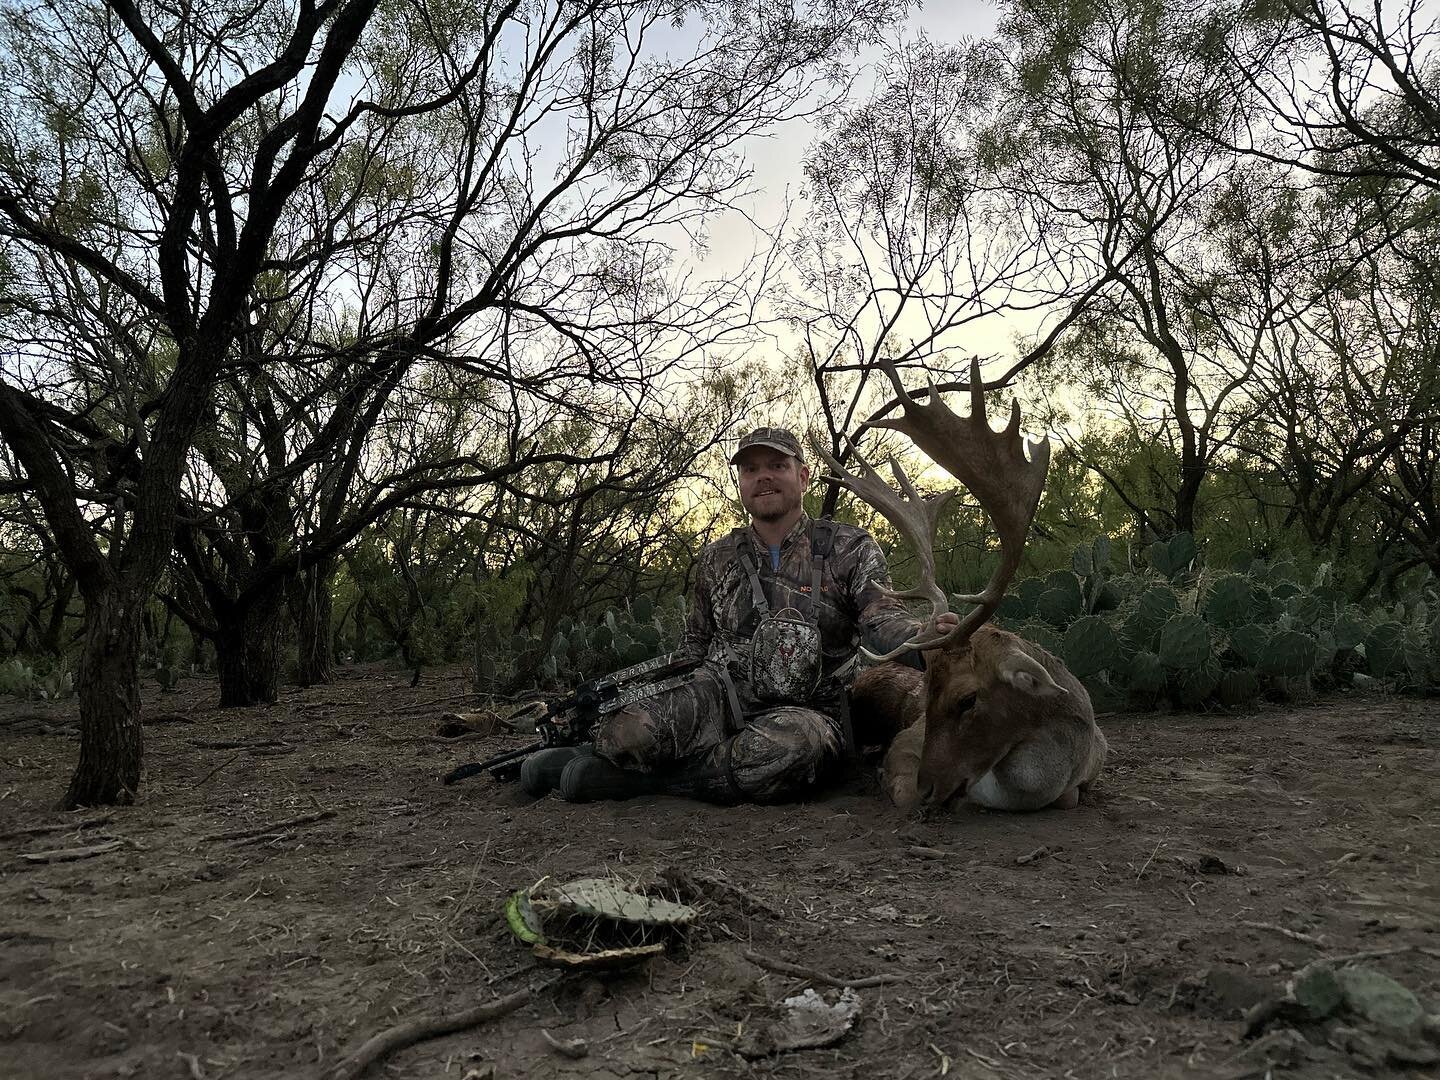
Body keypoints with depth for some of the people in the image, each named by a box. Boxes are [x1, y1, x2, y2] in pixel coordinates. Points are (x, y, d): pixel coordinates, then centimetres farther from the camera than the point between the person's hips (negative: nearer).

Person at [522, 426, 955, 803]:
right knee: (635, 730, -33)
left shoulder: (850, 549, 4)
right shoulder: (718, 559, 15)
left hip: (805, 710, -1)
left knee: (793, 745, -40)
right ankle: (595, 752, 2)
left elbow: (882, 619, -11)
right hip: (721, 696, 1)